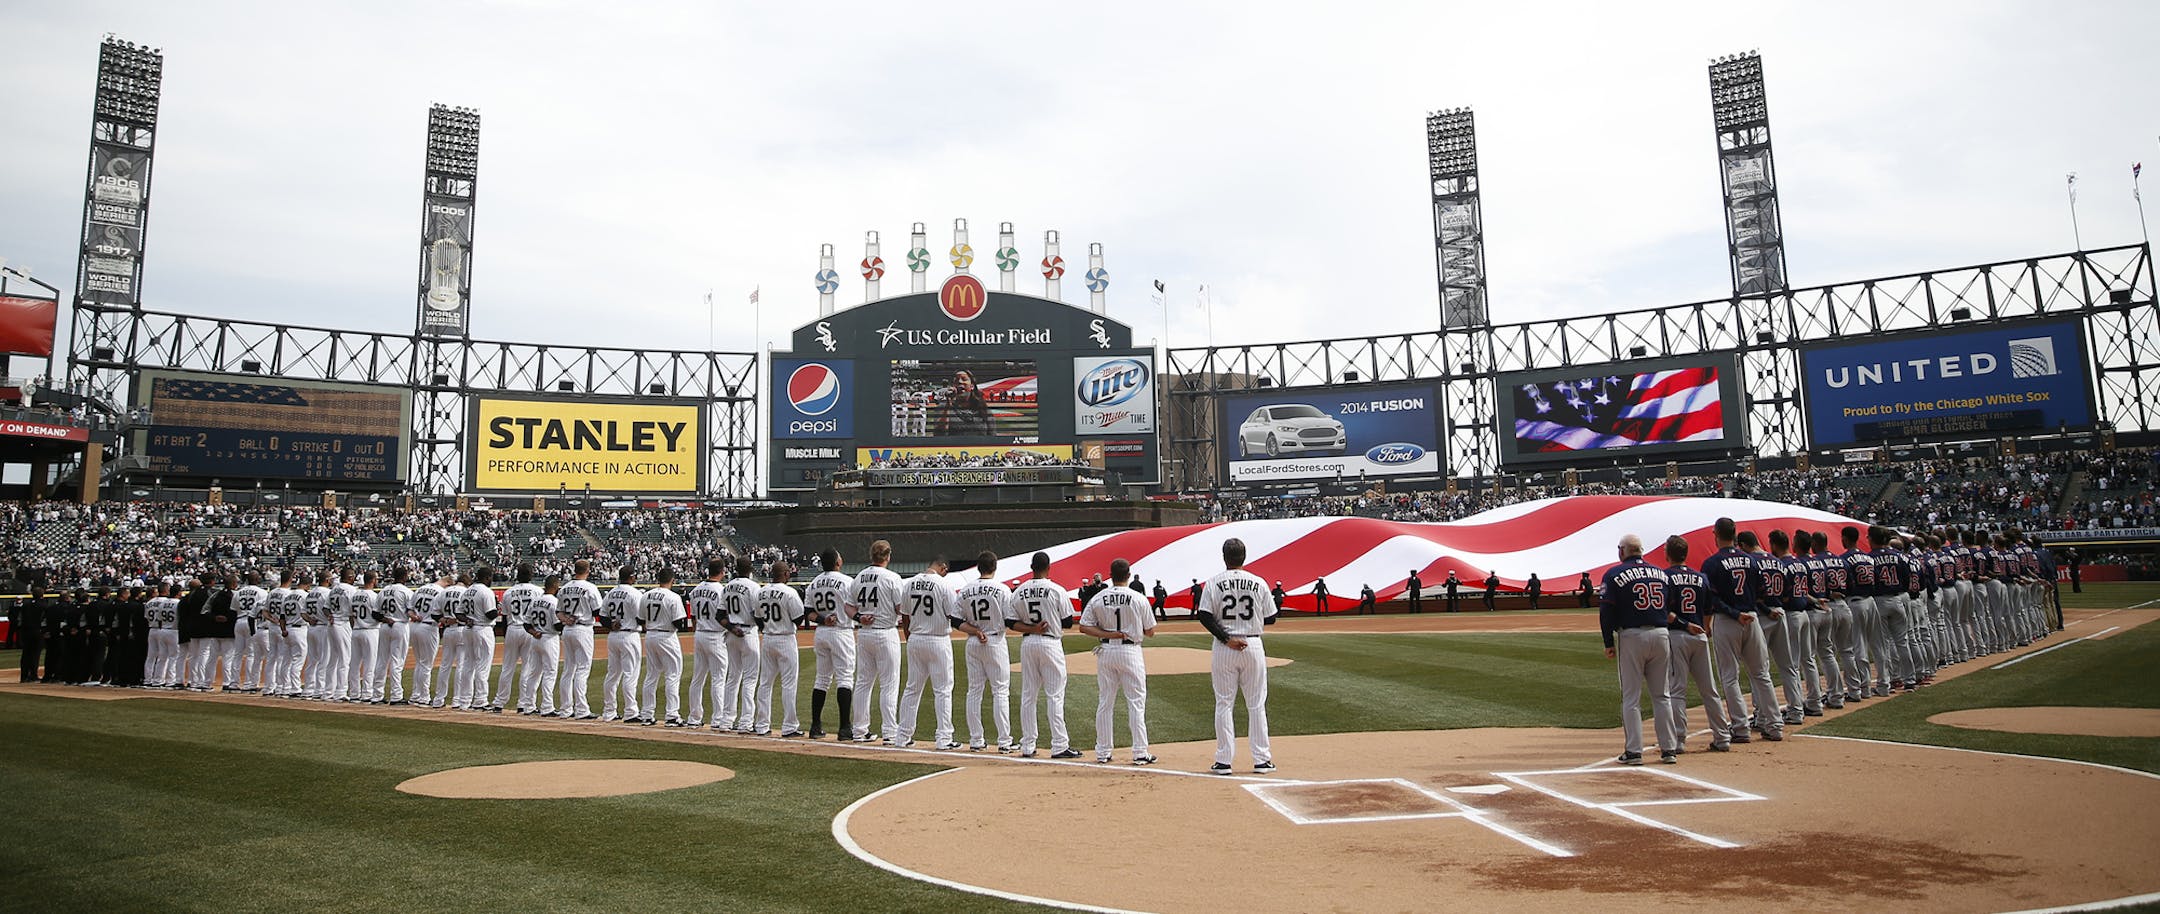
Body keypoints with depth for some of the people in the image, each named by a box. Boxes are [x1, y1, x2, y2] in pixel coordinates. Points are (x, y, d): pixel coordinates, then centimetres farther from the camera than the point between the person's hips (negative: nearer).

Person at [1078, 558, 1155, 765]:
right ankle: (1140, 752, 0)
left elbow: (1084, 627, -4)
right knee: (1136, 702, 2)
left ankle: (1102, 752, 14)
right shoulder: (1138, 599, -7)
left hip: (1106, 652, 3)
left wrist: (1108, 634, -7)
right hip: (1130, 650, -3)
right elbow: (1150, 631, 0)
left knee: (1104, 702, 10)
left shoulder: (1098, 599, 0)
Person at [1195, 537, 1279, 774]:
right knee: (1256, 704, 8)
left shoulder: (1214, 583, -3)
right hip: (1253, 646, 1)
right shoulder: (1258, 583, 0)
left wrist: (1227, 639, -12)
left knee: (1223, 704, 6)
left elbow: (1204, 616, -12)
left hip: (1223, 648, -1)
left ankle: (1223, 761, 6)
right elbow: (1270, 619, 5)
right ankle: (1261, 760, 9)